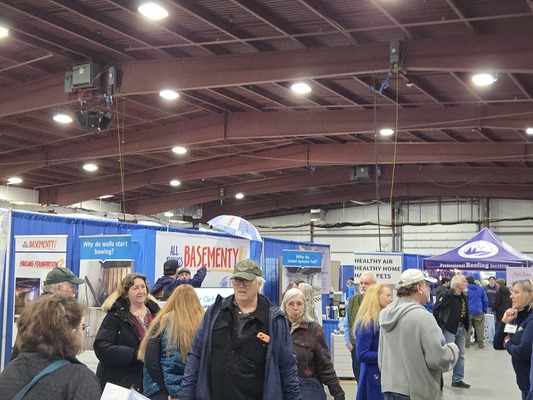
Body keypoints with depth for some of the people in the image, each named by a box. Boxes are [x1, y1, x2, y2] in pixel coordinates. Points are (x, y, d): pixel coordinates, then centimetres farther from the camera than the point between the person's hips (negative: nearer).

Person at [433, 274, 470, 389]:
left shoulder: (465, 297, 9)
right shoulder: (448, 295, -14)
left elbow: (466, 314, 15)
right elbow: (436, 309, -16)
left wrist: (466, 327, 7)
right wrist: (440, 324, -14)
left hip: (461, 328, 8)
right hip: (449, 328, -8)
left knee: (460, 355, 12)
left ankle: (457, 379, 22)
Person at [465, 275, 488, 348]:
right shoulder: (480, 288, 5)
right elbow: (485, 300, 6)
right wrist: (484, 310, 13)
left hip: (468, 312, -1)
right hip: (479, 312, 2)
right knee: (480, 328, 5)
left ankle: (467, 343, 3)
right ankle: (481, 343, 4)